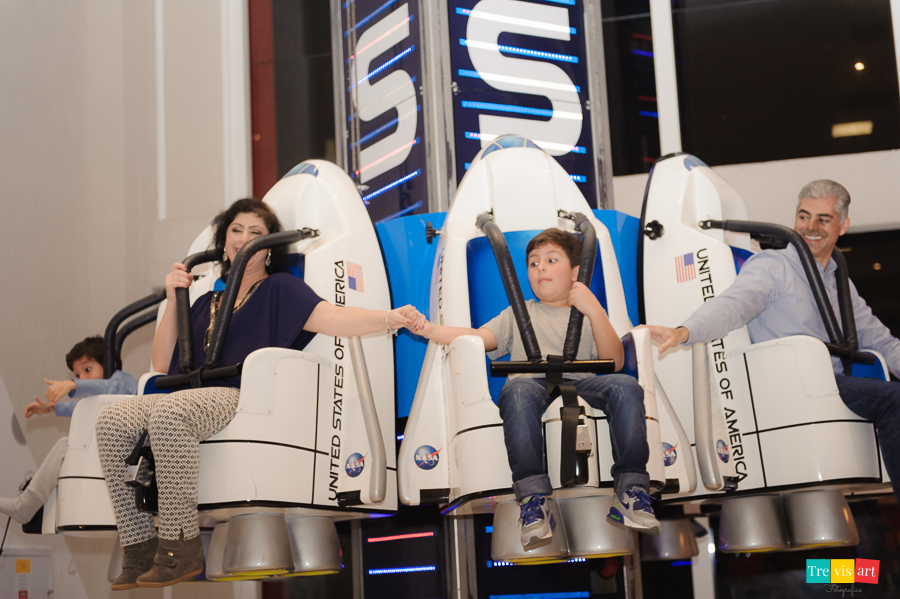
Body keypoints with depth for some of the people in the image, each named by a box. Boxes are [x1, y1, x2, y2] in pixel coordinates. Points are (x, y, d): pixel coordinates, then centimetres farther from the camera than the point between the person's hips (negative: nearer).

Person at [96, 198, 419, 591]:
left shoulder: (279, 289, 12)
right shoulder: (207, 302, 28)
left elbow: (333, 319, -6)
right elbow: (162, 364, 23)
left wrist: (389, 318, -25)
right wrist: (172, 300, 15)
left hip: (247, 398, -6)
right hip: (193, 399, 6)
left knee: (169, 412, -36)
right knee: (113, 420, -17)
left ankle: (181, 546, -32)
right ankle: (140, 547, -19)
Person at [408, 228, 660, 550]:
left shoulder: (589, 315, 26)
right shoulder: (518, 314, 31)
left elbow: (615, 362, 8)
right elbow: (479, 337, 15)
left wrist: (595, 311, -3)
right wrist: (431, 329, 0)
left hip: (581, 383, 0)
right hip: (533, 381, 0)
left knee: (625, 386, -31)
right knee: (517, 390, -37)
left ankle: (631, 491, -30)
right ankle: (533, 498, -40)